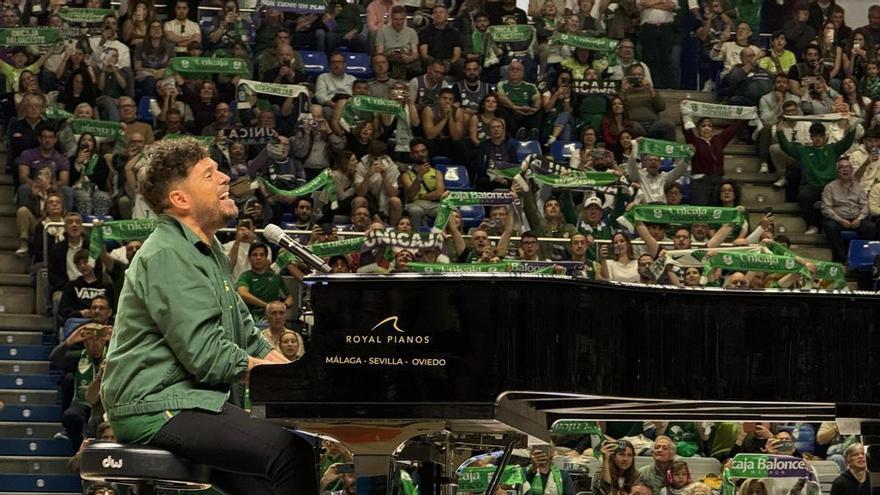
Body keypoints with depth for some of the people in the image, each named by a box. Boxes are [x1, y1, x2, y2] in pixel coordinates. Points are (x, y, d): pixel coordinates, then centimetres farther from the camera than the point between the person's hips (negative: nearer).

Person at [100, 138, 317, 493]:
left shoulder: (209, 252, 20)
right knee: (290, 453, -24)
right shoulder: (167, 256, -13)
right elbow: (206, 356, -20)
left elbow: (247, 338, 22)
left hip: (189, 398, 11)